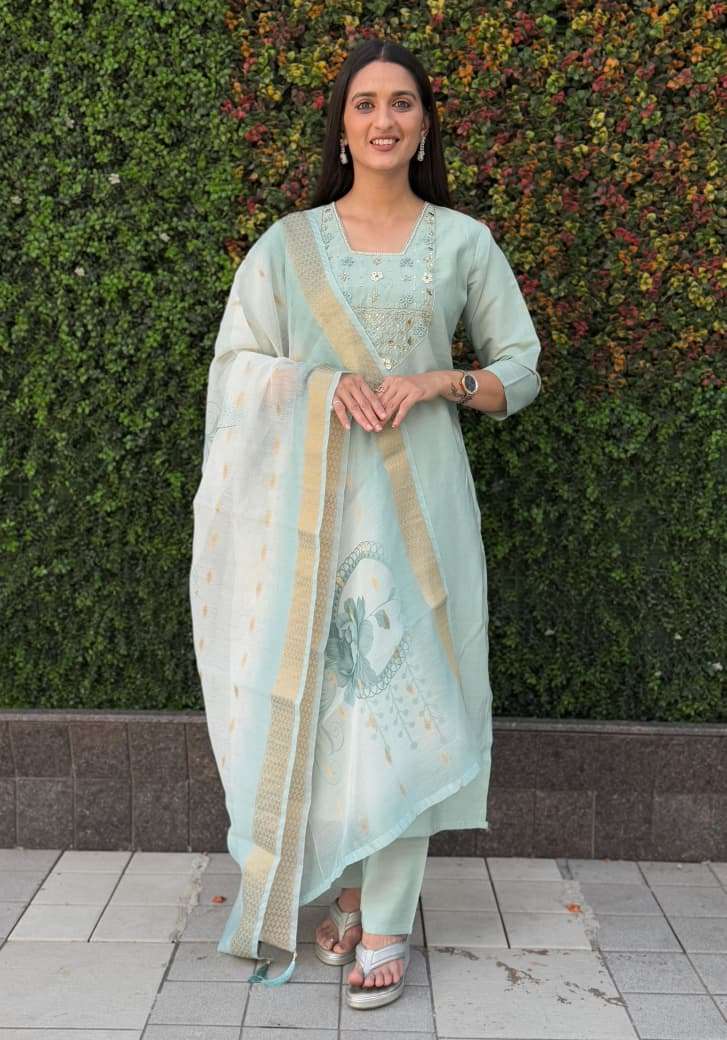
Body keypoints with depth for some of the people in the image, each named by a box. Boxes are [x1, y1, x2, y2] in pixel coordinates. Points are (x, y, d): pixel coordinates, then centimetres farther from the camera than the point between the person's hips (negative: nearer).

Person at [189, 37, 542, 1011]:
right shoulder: (289, 242, 9)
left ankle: (387, 921, 9)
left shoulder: (463, 242, 8)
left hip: (417, 494, 0)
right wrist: (319, 383, -11)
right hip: (315, 498, 1)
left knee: (405, 686, -3)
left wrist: (441, 382, -9)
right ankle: (340, 885, 22)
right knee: (316, 685, 2)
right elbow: (234, 363, 7)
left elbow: (521, 369, 10)